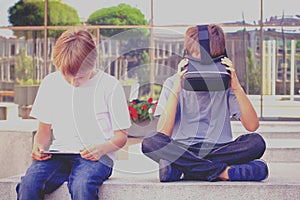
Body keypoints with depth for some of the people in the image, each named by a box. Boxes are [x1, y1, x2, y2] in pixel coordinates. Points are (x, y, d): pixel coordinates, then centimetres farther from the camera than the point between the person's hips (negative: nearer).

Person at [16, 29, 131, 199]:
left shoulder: (110, 86, -1)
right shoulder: (50, 83, 9)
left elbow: (121, 136, 3)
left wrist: (102, 148, -18)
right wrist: (39, 147, -6)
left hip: (95, 156, -3)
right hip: (59, 153, 3)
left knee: (81, 185, -37)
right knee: (29, 182, -29)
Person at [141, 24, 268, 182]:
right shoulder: (173, 84, 2)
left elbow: (252, 126, -6)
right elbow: (163, 134, -9)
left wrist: (236, 87, -13)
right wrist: (176, 91, -15)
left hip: (219, 150, 1)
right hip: (181, 150, -1)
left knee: (256, 142, -26)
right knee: (150, 143, -30)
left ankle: (178, 169, -27)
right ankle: (222, 172, -29)